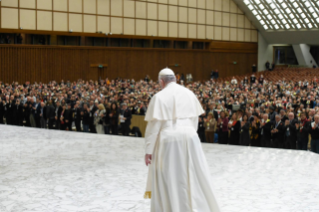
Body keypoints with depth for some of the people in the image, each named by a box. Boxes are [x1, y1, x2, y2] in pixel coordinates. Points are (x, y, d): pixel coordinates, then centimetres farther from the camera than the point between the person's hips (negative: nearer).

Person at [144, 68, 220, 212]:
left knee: (168, 181, 6)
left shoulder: (159, 97, -8)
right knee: (193, 177, 15)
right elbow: (195, 119, 11)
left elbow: (153, 125, -9)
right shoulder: (189, 94, 6)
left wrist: (148, 150, -5)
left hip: (168, 141, -4)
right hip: (189, 138, 4)